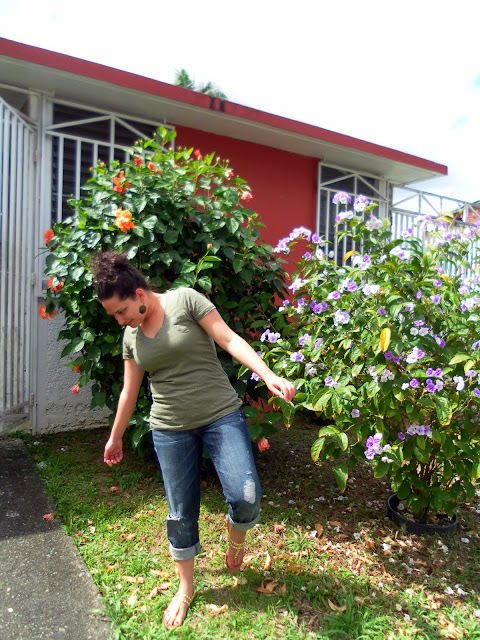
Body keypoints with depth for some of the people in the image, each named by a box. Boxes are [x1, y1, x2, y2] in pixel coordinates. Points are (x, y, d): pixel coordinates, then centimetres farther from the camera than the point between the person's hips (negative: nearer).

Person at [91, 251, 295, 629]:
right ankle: (186, 588, 34)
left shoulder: (185, 300, -7)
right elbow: (129, 391, 18)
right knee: (181, 513, 10)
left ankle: (236, 542, 23)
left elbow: (230, 340, -12)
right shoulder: (131, 335, 9)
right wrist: (115, 438, 26)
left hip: (221, 414, -4)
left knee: (246, 497, -13)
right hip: (170, 429, 4)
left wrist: (268, 375, -25)